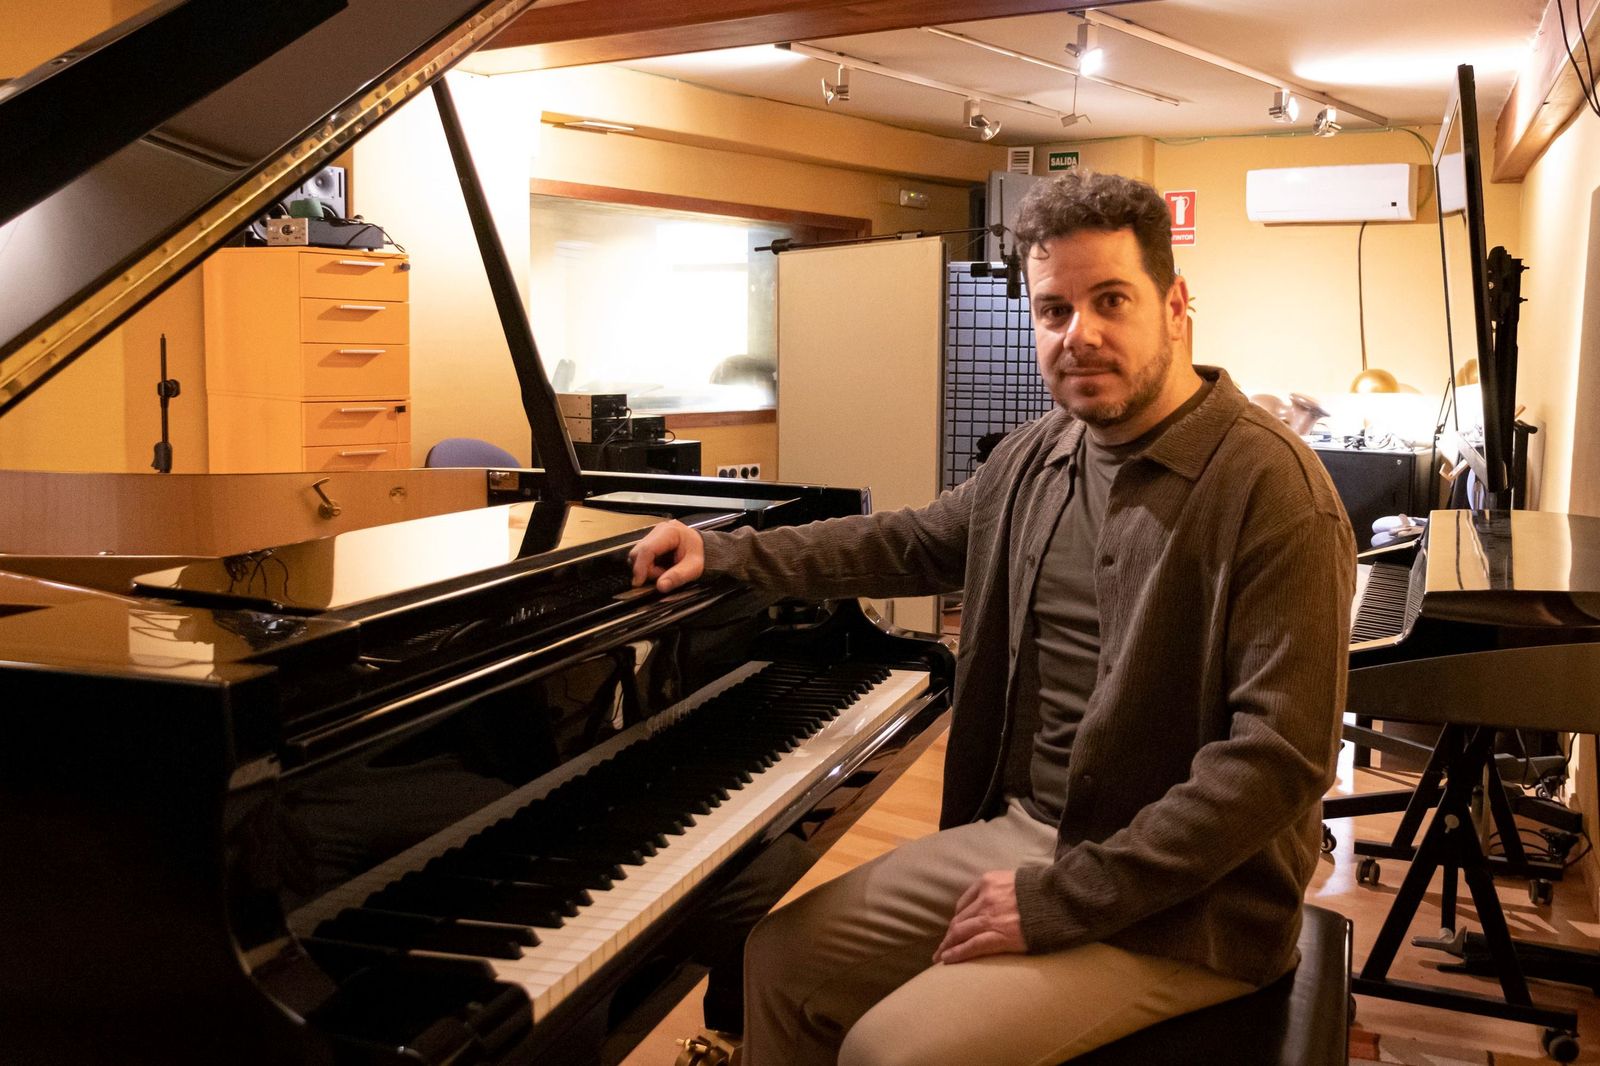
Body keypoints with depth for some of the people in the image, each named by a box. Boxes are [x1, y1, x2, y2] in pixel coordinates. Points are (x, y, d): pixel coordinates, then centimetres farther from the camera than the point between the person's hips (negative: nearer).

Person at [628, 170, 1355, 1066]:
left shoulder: (1272, 490, -19)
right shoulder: (1039, 457, 5)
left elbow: (1281, 756, -23)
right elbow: (913, 544, 21)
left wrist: (1064, 899, -22)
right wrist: (728, 553, 13)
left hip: (1180, 901, -7)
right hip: (1021, 831, 7)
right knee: (780, 960, 5)